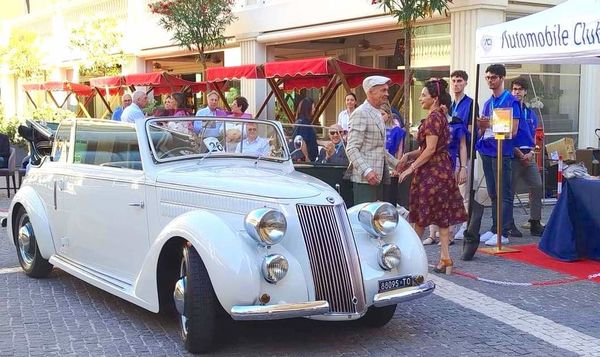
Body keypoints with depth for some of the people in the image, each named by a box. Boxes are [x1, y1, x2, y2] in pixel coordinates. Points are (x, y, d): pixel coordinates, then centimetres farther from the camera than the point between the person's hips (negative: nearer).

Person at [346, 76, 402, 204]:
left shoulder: (377, 114, 19)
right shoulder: (360, 114, -11)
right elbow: (352, 149, -17)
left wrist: (395, 163, 17)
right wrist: (366, 171, -26)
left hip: (377, 177, 9)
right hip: (364, 179, -9)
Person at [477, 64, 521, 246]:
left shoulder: (511, 101, -5)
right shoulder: (488, 103, 16)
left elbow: (513, 131, -11)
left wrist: (490, 124, -15)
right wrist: (481, 126, -3)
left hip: (502, 152, -7)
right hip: (487, 151, 7)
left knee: (504, 194, -4)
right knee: (493, 193, 12)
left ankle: (503, 233, -2)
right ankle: (494, 228, 18)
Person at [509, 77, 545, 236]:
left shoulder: (530, 113, 16)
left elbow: (534, 136, 18)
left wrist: (530, 153, 0)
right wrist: (519, 154, -11)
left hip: (528, 156, 6)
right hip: (513, 155, -6)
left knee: (537, 187, 1)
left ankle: (535, 224, 7)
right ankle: (509, 224, 9)